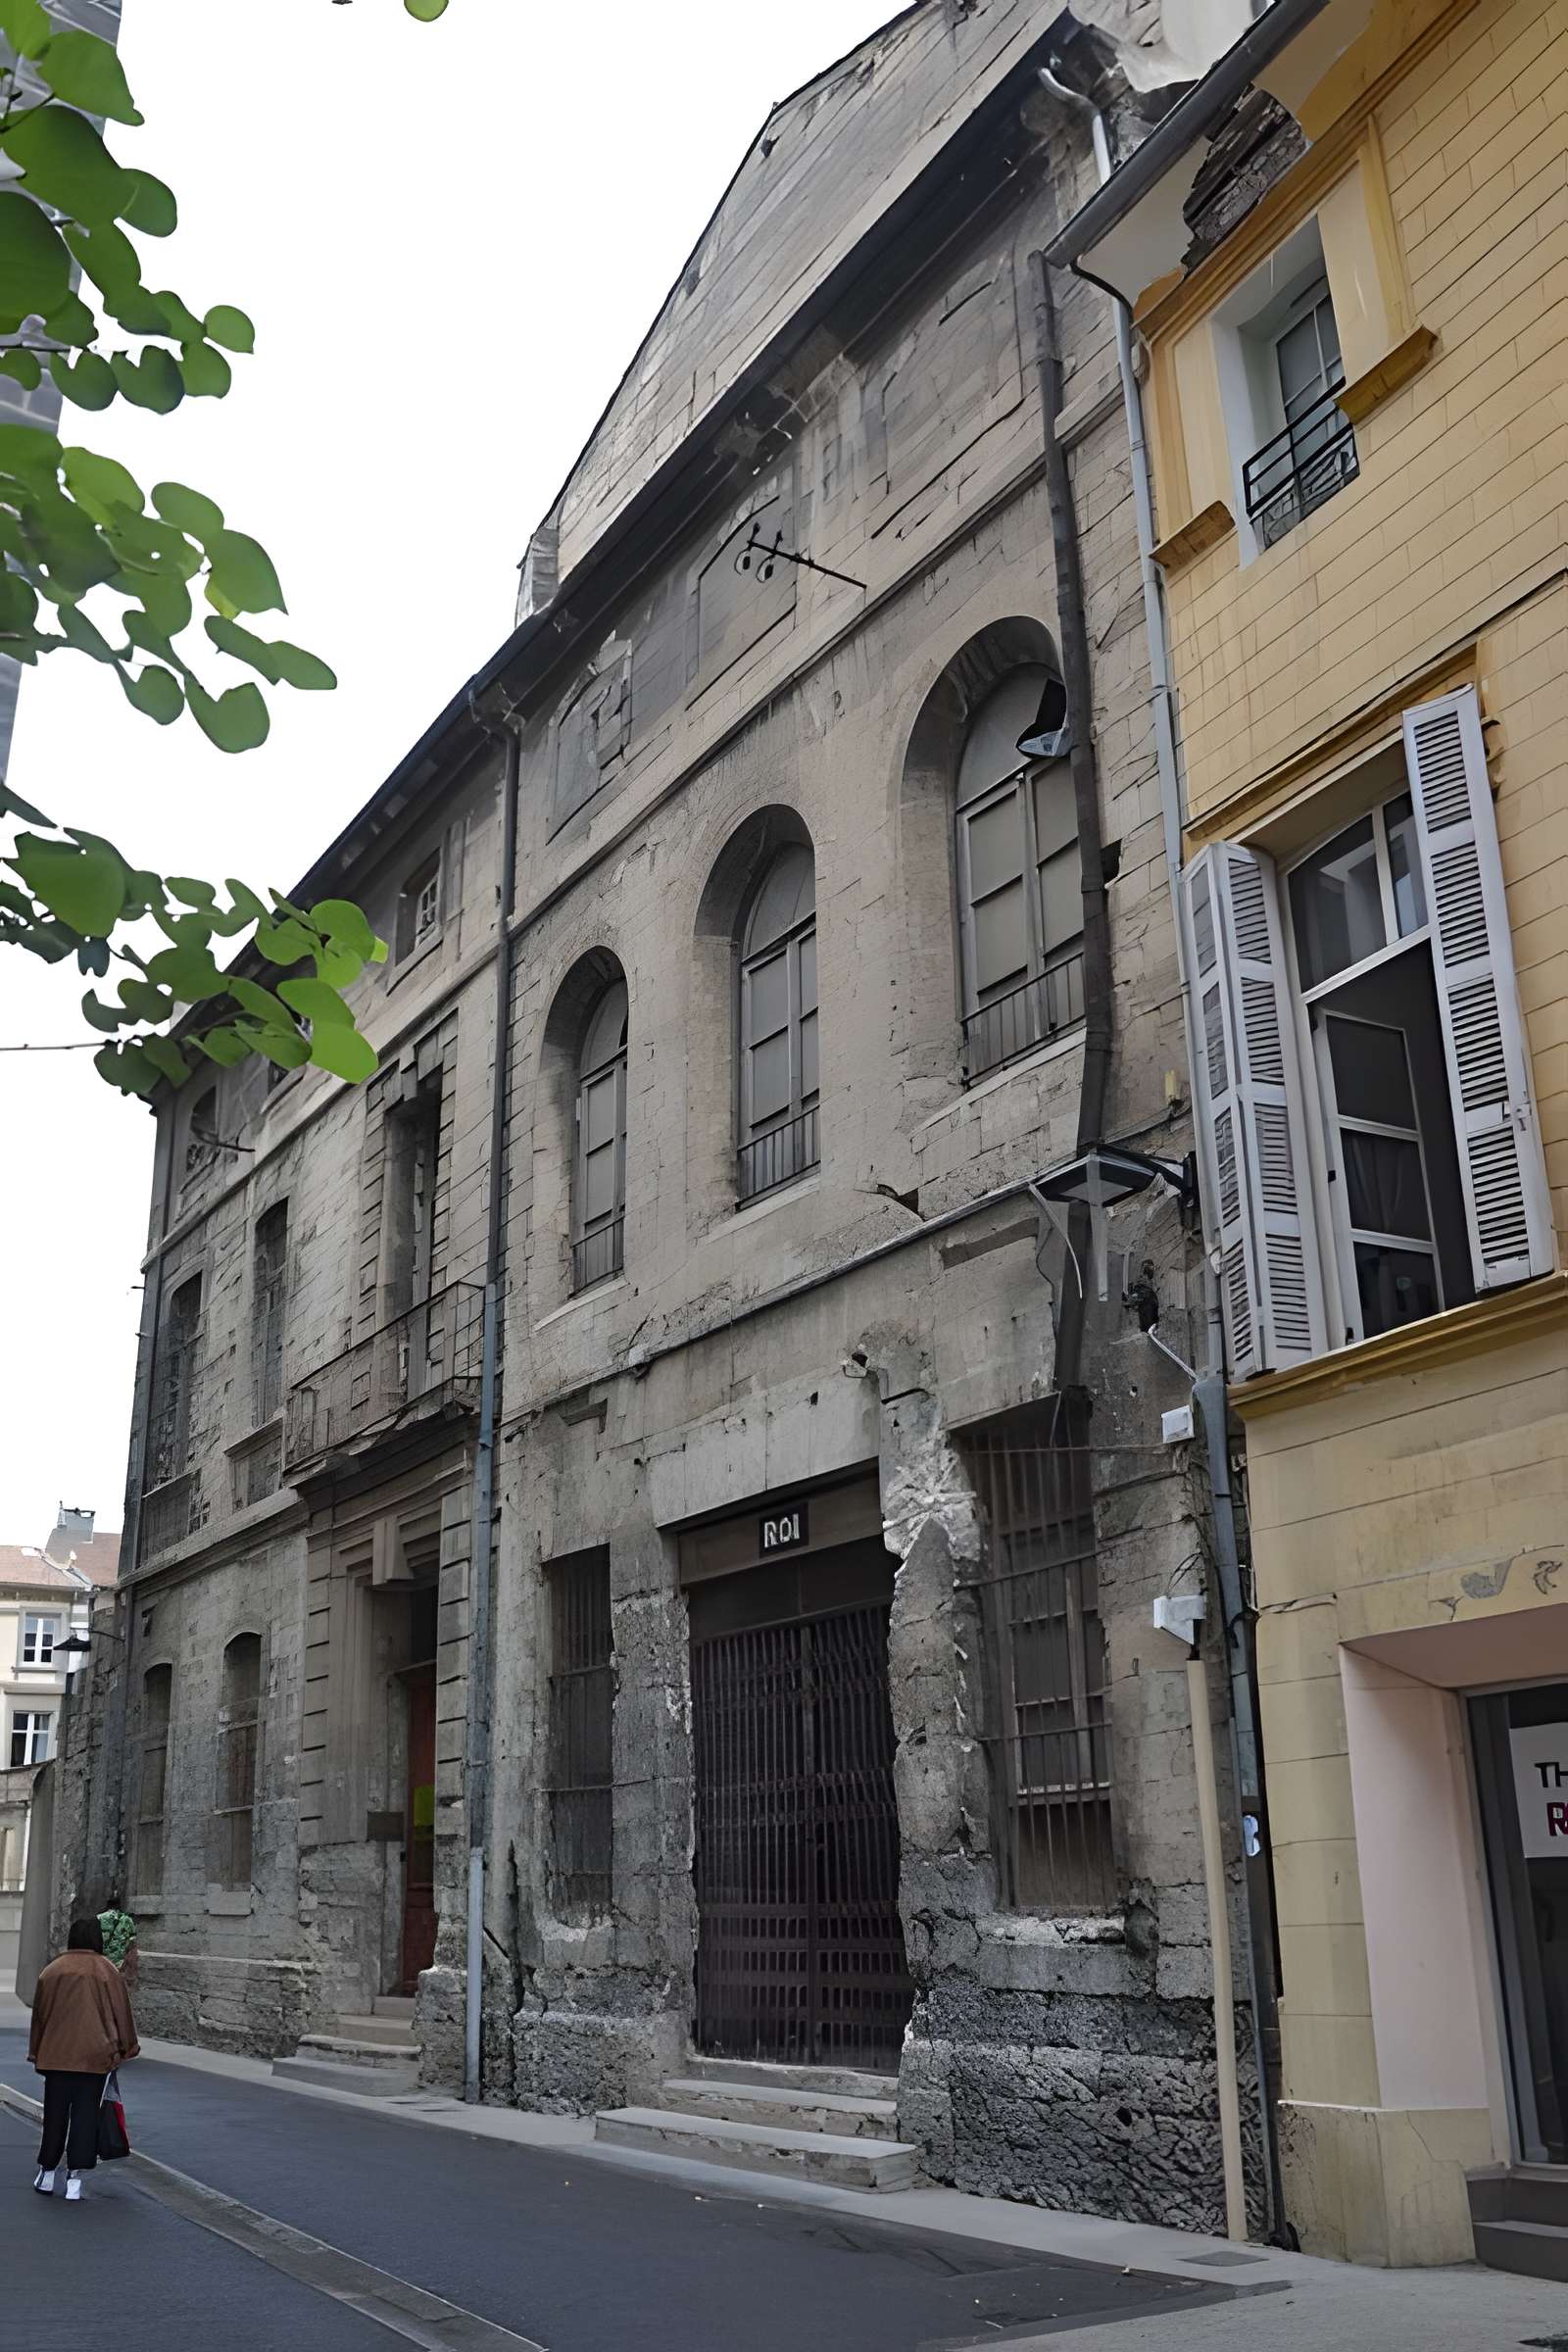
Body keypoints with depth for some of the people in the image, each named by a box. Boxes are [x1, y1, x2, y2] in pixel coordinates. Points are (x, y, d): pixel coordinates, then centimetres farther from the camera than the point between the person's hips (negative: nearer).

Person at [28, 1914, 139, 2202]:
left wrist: (36, 2053, 19)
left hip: (56, 2055, 2)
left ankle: (47, 2173, 22)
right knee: (85, 2115, 3)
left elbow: (39, 2015, 9)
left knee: (55, 2114, 14)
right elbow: (122, 2013, 2)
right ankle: (74, 2180, 0)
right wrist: (127, 2047, 15)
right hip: (95, 2055, -2)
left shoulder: (51, 1971, 3)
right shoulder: (108, 1971, -3)